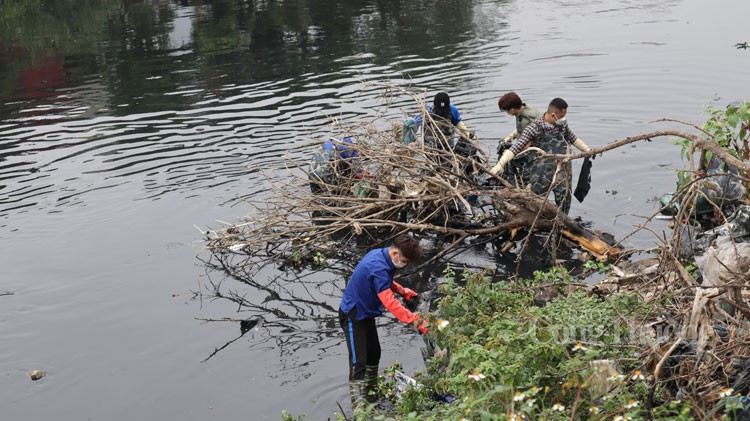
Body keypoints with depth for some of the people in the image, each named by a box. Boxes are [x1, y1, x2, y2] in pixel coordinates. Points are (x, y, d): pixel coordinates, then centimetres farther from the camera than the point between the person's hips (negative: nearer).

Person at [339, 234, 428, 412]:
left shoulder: (380, 256, -3)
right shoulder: (378, 267, -33)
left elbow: (384, 281, 18)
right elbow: (389, 302, -40)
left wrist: (402, 291, 3)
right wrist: (416, 320, -43)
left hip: (366, 312, 10)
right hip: (353, 316, -10)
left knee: (373, 353, 21)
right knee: (358, 361, -13)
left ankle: (371, 393, 38)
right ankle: (359, 407, -15)